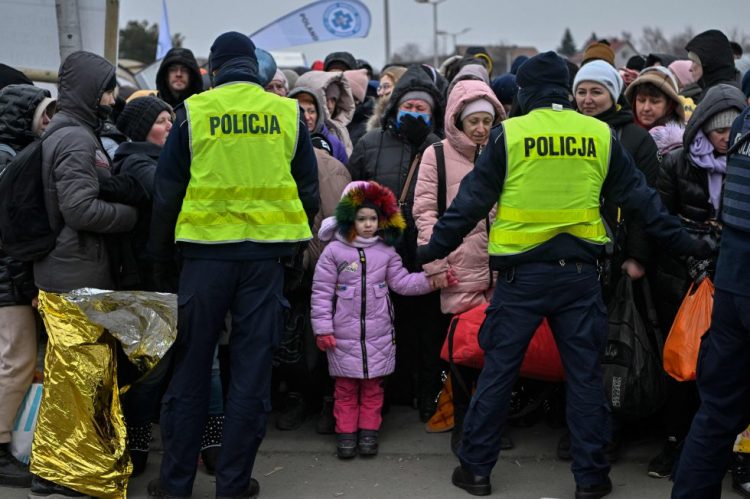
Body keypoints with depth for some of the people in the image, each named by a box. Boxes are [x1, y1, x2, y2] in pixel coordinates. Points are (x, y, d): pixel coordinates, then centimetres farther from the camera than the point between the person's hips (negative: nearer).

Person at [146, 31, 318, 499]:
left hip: (206, 251, 0)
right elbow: (309, 191, 8)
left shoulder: (194, 112, 0)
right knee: (252, 371, 7)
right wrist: (296, 247, 21)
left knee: (191, 369, 10)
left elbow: (166, 193, 3)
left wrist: (162, 260, 13)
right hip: (266, 254, 1)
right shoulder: (288, 113, 3)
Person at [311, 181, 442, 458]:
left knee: (373, 385, 9)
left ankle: (369, 430, 20)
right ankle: (346, 432, 15)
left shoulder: (386, 252, 6)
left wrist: (430, 280, -6)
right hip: (343, 333, -2)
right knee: (346, 386, 5)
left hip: (378, 333, 2)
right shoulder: (334, 251, -4)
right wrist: (323, 328, -7)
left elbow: (402, 282, 8)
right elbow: (322, 292, -4)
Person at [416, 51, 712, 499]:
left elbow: (471, 201, -3)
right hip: (579, 272, 2)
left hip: (522, 274, -2)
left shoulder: (509, 134, -3)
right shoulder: (601, 135, 4)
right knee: (586, 375, 10)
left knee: (498, 371, 7)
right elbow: (640, 198, 8)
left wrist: (433, 249, 5)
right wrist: (684, 242, 17)